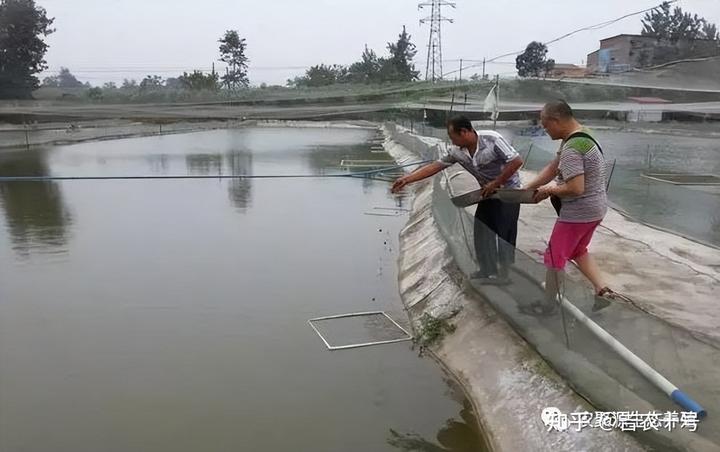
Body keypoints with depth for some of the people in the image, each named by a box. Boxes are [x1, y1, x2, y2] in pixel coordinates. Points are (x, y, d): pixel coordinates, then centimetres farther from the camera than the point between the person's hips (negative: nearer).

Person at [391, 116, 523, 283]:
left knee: (504, 233, -5)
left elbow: (517, 161, -26)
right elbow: (434, 166, -7)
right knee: (482, 232, 8)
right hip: (489, 191, 7)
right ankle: (488, 270, 21)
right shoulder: (457, 151, -9)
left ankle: (504, 273, 6)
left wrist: (495, 183, -23)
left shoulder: (492, 139, -26)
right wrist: (406, 179, -12)